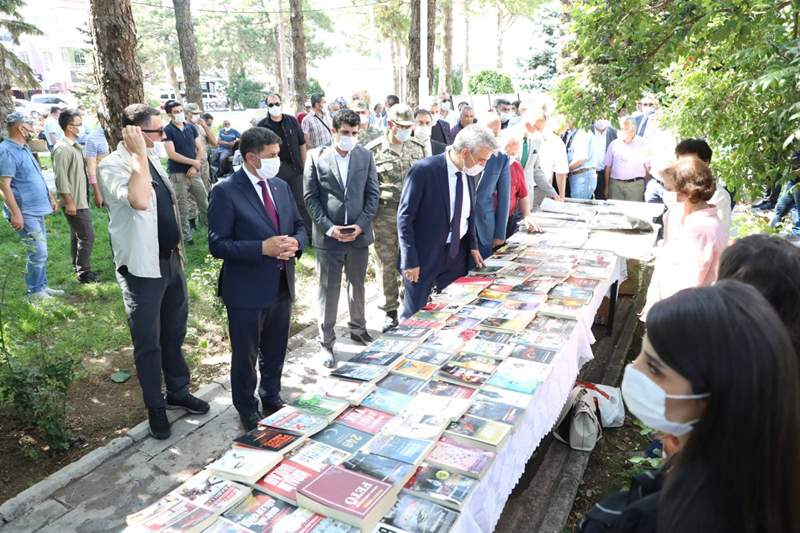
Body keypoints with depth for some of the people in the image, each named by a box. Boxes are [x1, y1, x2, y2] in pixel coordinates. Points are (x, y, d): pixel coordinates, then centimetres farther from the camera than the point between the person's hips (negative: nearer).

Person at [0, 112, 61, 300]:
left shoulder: (24, 148, 13)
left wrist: (50, 197, 21)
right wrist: (15, 213, -25)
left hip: (37, 209, 10)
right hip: (25, 213, -10)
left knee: (39, 253, 16)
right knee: (38, 254, -6)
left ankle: (42, 286, 27)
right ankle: (35, 291, 8)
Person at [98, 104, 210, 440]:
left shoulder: (152, 159, 8)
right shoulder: (112, 166, -17)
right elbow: (139, 200, -37)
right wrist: (138, 154, -28)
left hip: (171, 260, 8)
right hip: (142, 268, -7)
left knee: (174, 333, 19)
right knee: (148, 342, 7)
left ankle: (178, 392, 36)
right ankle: (155, 407, 24)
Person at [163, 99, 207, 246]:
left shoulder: (191, 128, 9)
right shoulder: (167, 131, -6)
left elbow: (200, 149, 7)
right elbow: (172, 154, -14)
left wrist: (194, 167, -7)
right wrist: (194, 162, -11)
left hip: (194, 173, 4)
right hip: (177, 175, -4)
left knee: (204, 204, 10)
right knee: (182, 209, 2)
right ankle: (186, 237, 12)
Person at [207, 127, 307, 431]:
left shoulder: (281, 187, 5)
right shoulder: (225, 192, -15)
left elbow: (298, 225, 14)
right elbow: (218, 245, -17)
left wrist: (295, 242, -9)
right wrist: (263, 248, -26)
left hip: (282, 286, 6)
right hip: (247, 290, -6)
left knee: (275, 351, 21)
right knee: (246, 355, 13)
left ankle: (272, 399, 44)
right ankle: (247, 410, 35)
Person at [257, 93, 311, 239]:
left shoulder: (292, 121, 1)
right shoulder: (262, 125, -1)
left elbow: (302, 144, 6)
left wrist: (304, 166, 2)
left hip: (294, 167, 0)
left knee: (301, 201, 4)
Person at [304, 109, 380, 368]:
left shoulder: (365, 156, 3)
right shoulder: (316, 157, -3)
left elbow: (373, 193, 3)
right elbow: (310, 197, -4)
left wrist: (361, 224, -9)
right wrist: (329, 228, -13)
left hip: (359, 233, 2)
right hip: (329, 235, -2)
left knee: (358, 286, 17)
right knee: (328, 290, 4)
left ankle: (358, 328, 38)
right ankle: (326, 341, 17)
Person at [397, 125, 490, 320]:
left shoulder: (468, 172, 2)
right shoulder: (424, 170, -19)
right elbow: (405, 217, -16)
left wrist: (473, 245, 10)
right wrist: (410, 261, -17)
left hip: (457, 255, 6)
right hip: (425, 257, -6)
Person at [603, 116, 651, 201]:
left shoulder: (642, 144, 4)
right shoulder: (614, 144, 9)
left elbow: (648, 168, 5)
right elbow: (608, 167, 11)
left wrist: (646, 186, 2)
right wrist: (606, 187, 9)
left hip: (635, 184, -2)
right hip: (615, 184, 2)